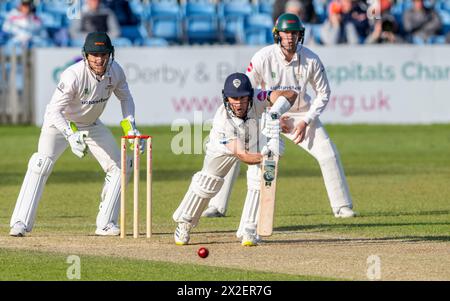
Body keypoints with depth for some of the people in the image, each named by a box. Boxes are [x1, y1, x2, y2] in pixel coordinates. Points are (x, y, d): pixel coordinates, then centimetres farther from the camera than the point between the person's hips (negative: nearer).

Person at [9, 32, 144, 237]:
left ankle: (106, 224, 8)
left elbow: (125, 97, 4)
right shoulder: (74, 75, -34)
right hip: (60, 123, -6)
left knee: (118, 166, 0)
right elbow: (53, 110, -36)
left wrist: (131, 127, -8)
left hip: (91, 126, 6)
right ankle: (20, 223, -27)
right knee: (41, 164, -26)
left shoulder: (115, 71, -16)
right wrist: (71, 136, -49)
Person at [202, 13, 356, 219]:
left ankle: (342, 206, 4)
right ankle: (216, 206, -1)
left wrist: (306, 121, -14)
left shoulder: (311, 60, -16)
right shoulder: (263, 57, -21)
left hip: (300, 113, 1)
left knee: (328, 154, -11)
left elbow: (323, 93, -3)